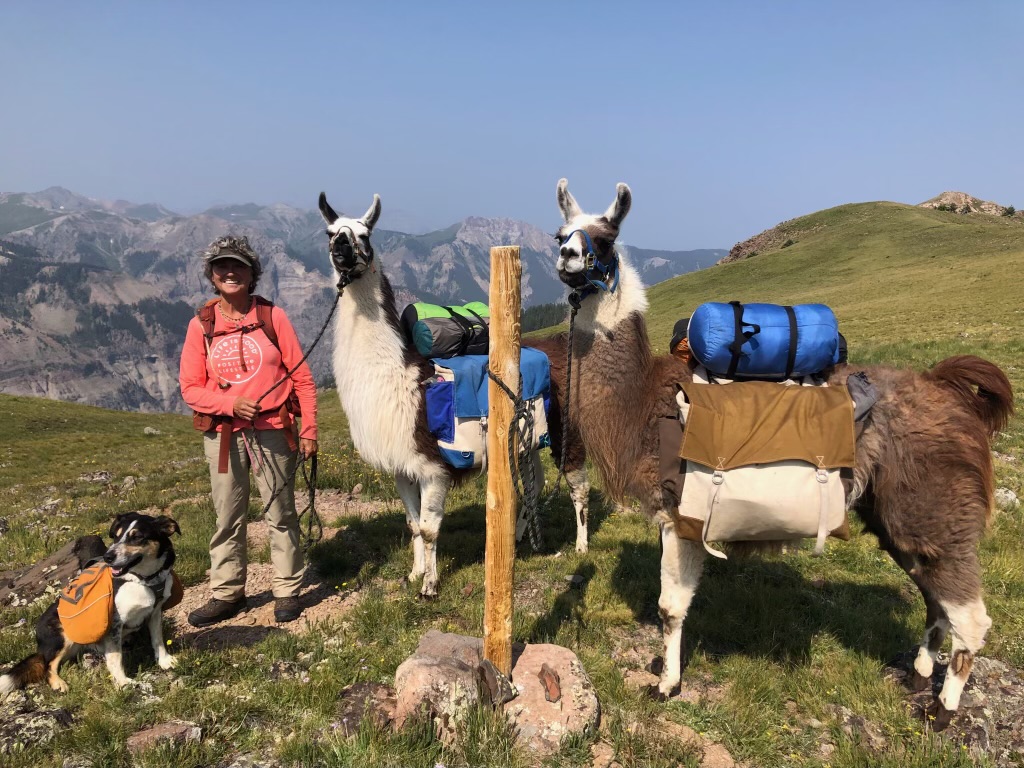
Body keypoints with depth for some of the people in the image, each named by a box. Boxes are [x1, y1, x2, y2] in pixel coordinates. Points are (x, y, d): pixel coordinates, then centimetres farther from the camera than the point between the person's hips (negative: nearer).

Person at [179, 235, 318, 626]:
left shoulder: (273, 317, -1)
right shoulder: (201, 325, 3)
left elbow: (302, 378, 0)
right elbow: (190, 387, 3)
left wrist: (309, 430, -3)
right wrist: (231, 405, -15)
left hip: (273, 431, -1)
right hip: (223, 434, 2)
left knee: (281, 514, 6)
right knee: (227, 517, 9)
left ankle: (287, 591, 19)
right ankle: (227, 594, 22)